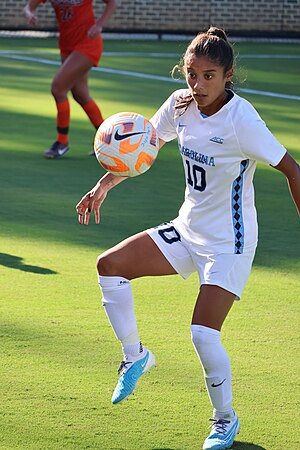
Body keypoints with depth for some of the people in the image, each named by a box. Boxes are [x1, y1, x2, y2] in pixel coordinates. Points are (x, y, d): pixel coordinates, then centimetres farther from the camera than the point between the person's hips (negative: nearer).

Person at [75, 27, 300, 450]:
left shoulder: (241, 118, -23)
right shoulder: (180, 104, -4)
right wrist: (105, 184, 7)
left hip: (229, 242, -7)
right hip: (187, 229, 7)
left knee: (204, 334, -14)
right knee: (110, 265, -7)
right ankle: (135, 355, 12)